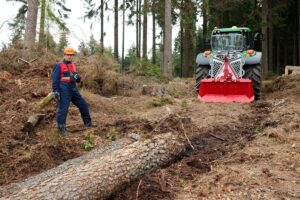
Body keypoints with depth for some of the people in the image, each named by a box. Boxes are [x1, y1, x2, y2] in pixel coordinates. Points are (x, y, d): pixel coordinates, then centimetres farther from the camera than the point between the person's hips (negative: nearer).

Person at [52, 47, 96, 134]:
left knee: (83, 105, 11)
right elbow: (55, 79, -9)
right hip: (64, 90, -7)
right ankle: (61, 128, 0)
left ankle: (88, 122, 24)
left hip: (73, 89, 7)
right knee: (63, 108, -7)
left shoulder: (73, 66, 18)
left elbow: (78, 80, 19)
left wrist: (77, 76, -5)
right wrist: (55, 90, -17)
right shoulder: (58, 66, -3)